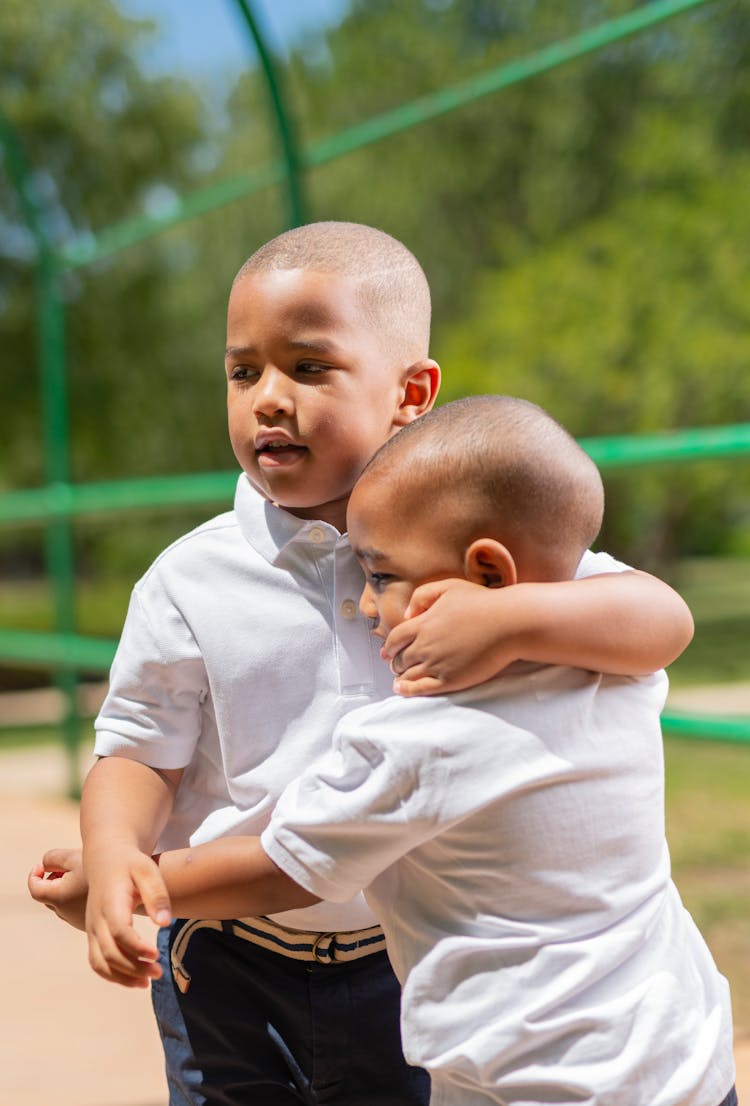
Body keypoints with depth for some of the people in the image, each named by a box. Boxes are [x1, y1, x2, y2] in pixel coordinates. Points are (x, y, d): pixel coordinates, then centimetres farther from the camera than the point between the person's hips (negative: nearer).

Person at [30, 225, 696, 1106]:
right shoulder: (192, 579, -7)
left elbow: (664, 620, -17)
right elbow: (140, 752, -1)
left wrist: (510, 622, -35)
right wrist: (112, 858, -23)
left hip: (416, 972, 0)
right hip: (233, 974, 0)